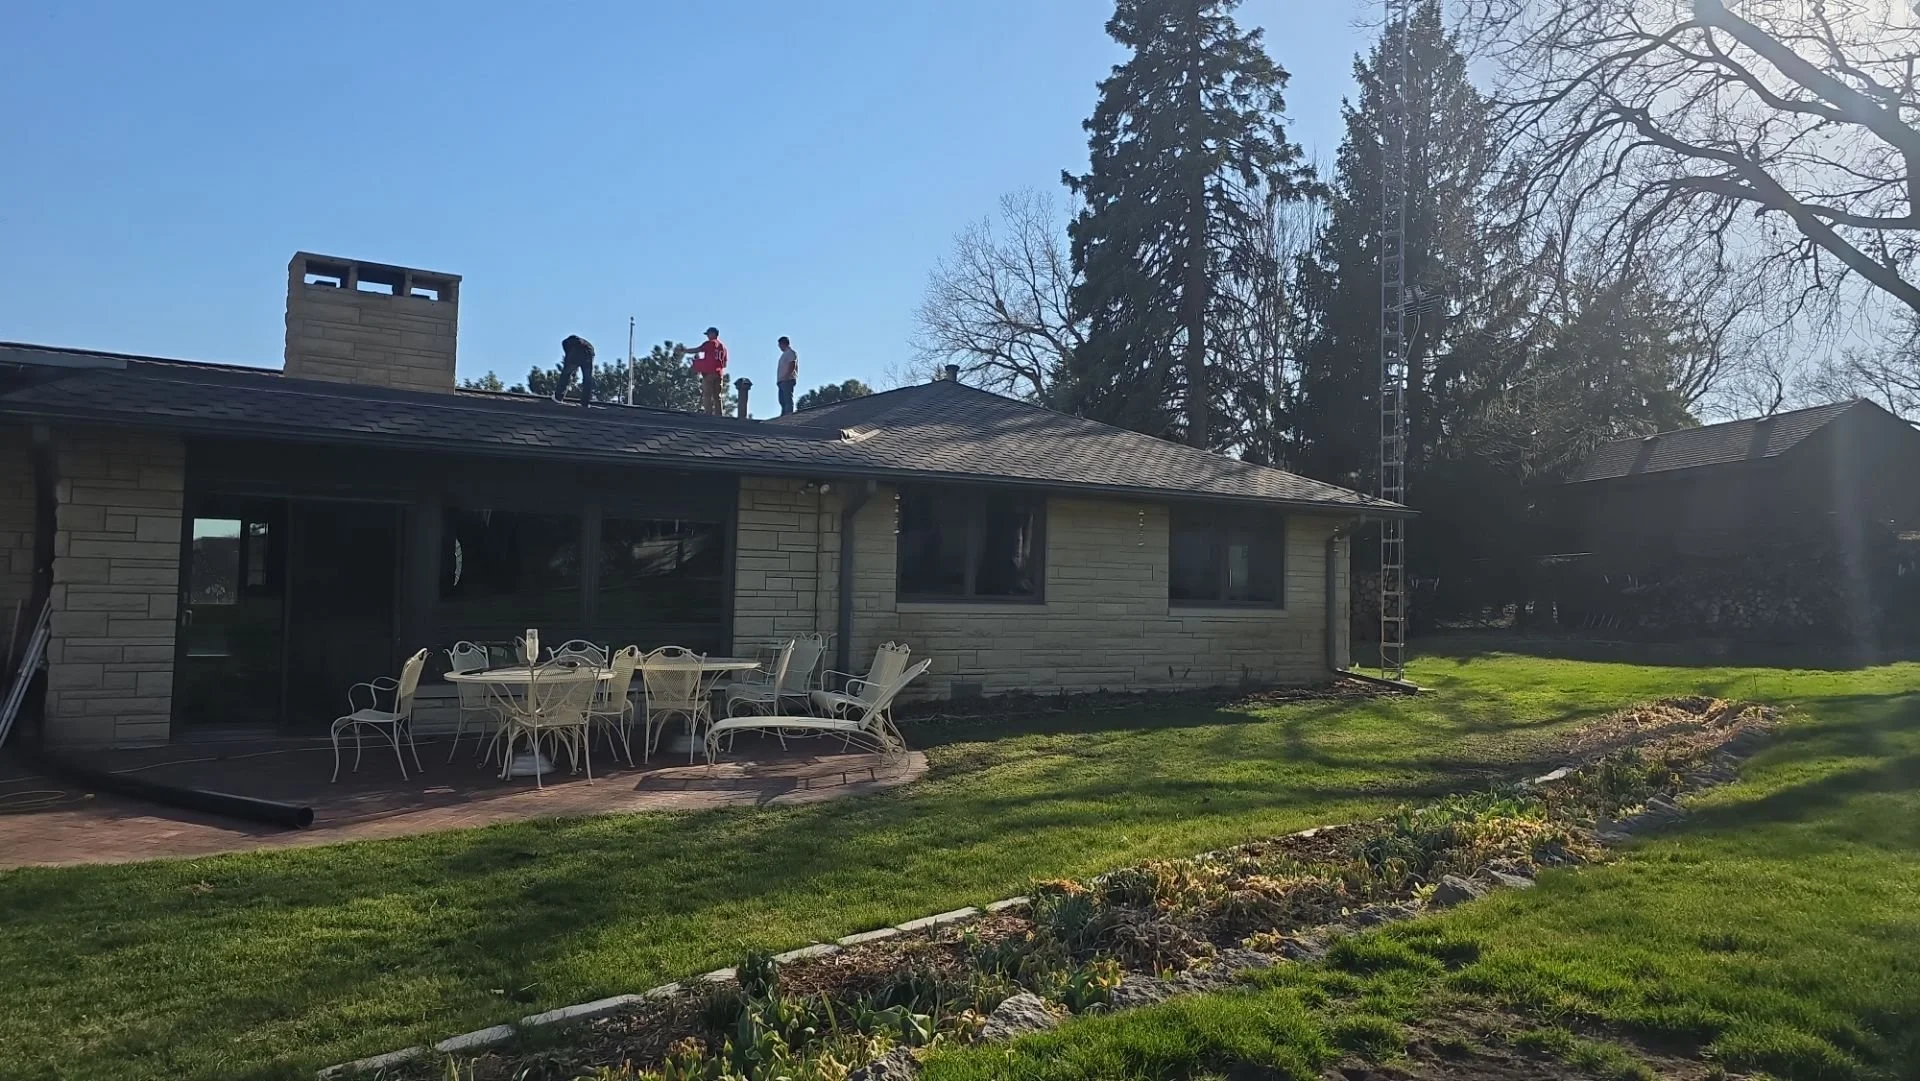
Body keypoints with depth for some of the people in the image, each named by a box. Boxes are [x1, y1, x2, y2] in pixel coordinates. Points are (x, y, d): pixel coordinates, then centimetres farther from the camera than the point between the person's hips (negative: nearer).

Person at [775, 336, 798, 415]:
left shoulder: (790, 352, -3)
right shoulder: (785, 354, 26)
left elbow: (792, 365, -16)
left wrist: (786, 376, -24)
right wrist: (779, 380, 15)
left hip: (787, 380, -10)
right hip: (782, 381, 10)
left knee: (788, 400, -15)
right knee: (782, 400, 7)